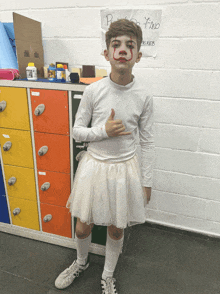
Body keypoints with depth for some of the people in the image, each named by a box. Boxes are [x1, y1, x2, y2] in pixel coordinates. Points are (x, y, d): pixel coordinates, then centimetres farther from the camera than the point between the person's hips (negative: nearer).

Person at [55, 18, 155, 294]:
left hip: (125, 169, 0)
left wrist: (146, 181, 1)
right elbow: (77, 131, -1)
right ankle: (81, 261, 52)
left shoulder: (143, 95, -9)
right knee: (83, 227, 15)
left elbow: (147, 141, -2)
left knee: (116, 230, 17)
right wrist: (104, 130, -19)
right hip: (94, 165, 1)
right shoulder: (93, 91, -10)